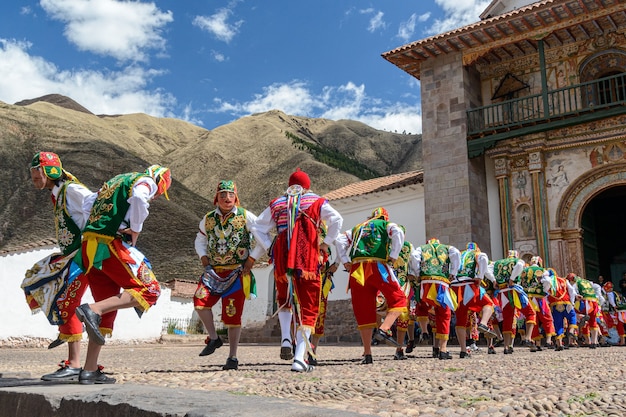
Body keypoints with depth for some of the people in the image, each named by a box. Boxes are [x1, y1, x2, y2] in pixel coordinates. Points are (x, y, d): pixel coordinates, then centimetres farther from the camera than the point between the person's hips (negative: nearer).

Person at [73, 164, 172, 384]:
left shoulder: (117, 181, 29)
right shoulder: (146, 181, 4)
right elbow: (138, 199, -20)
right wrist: (134, 234, -10)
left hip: (89, 246, 8)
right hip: (109, 244, -8)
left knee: (107, 310, 13)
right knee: (149, 290, -4)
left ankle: (90, 370, 13)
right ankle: (93, 310, -20)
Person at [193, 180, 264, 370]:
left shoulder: (246, 216, -3)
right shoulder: (208, 219, 8)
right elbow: (200, 240, 23)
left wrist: (251, 259, -6)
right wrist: (203, 258, 6)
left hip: (237, 272, -3)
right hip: (214, 270, 3)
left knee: (233, 315, -2)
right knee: (200, 300, -19)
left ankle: (232, 357, 12)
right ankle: (214, 338, 3)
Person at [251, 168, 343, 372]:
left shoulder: (276, 204, 17)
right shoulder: (316, 202, 10)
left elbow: (257, 228, 12)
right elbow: (337, 220, -5)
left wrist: (269, 248, 11)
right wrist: (326, 244, 0)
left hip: (282, 260, 2)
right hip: (308, 261, -2)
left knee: (284, 300, 26)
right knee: (308, 308, 4)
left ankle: (286, 338, 5)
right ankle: (299, 358, -5)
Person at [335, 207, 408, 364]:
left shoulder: (357, 228, 30)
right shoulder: (386, 225, 18)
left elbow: (340, 240, 17)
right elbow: (398, 233, -4)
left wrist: (345, 261, 14)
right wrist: (393, 256, -3)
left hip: (356, 269, 4)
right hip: (377, 266, -4)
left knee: (363, 311, 5)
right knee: (398, 299, 7)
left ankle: (367, 354, 6)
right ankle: (384, 329, -16)